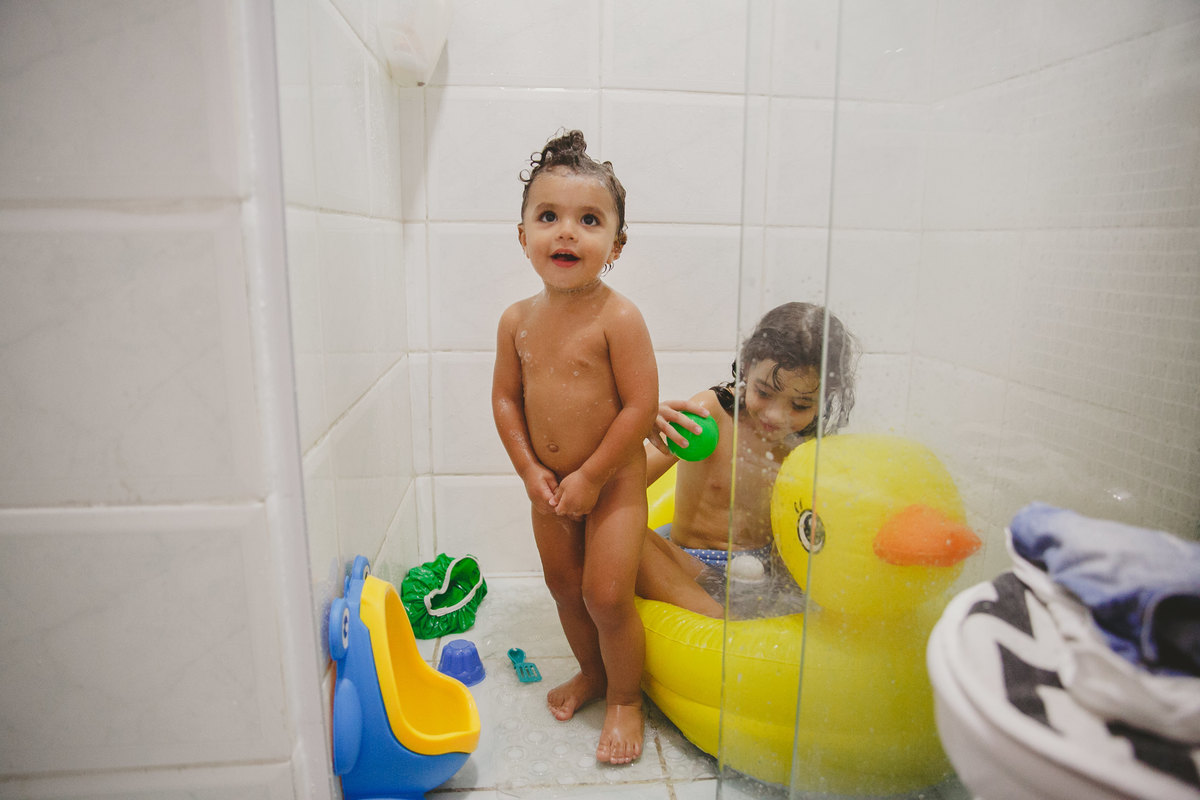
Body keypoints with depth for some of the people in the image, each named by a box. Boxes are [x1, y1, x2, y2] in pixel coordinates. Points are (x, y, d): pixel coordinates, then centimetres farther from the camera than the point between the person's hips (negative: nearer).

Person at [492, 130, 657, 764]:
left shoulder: (618, 318, -19)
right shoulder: (518, 320, -3)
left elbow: (641, 406, -20)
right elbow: (506, 397, 3)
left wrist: (590, 477, -18)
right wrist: (530, 470, -7)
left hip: (614, 480, -5)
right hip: (549, 484, 6)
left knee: (607, 595, -4)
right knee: (564, 588, 18)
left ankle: (625, 698, 23)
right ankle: (591, 671, 44)